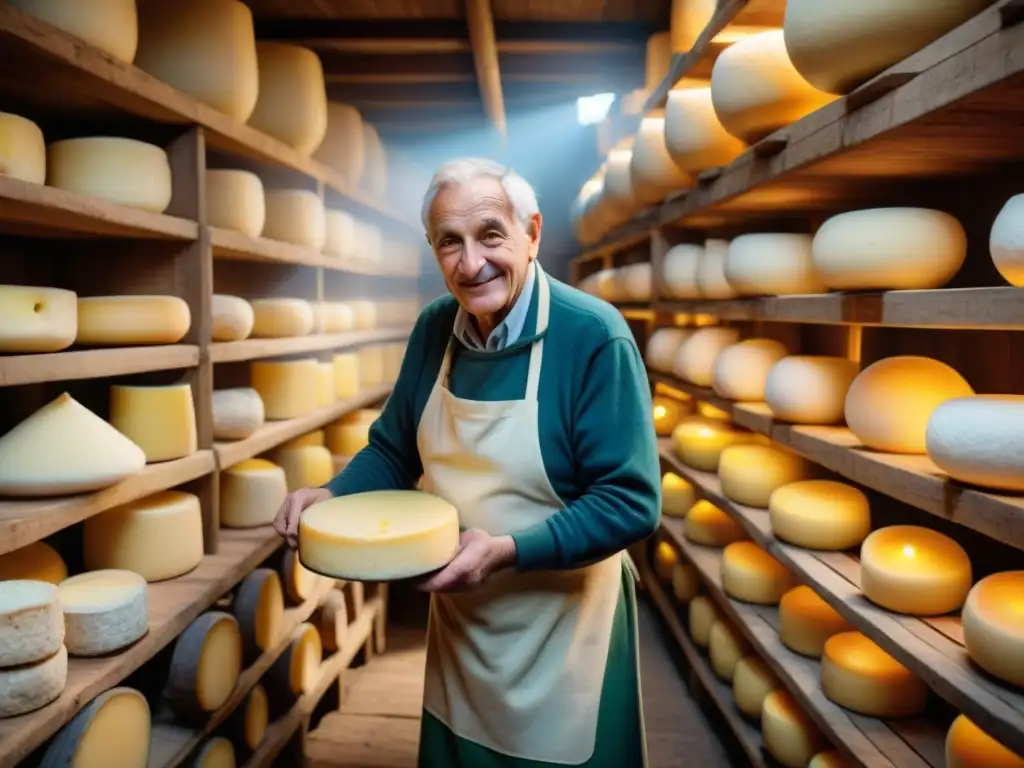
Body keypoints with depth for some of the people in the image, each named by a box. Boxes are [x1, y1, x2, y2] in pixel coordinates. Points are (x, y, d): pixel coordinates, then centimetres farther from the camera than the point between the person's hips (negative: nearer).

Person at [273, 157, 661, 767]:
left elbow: (631, 502, -22)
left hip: (559, 631, -5)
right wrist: (332, 496, -11)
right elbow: (393, 451, 7)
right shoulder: (435, 328, -4)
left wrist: (509, 551, -31)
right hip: (457, 621, 5)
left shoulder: (593, 336, -22)